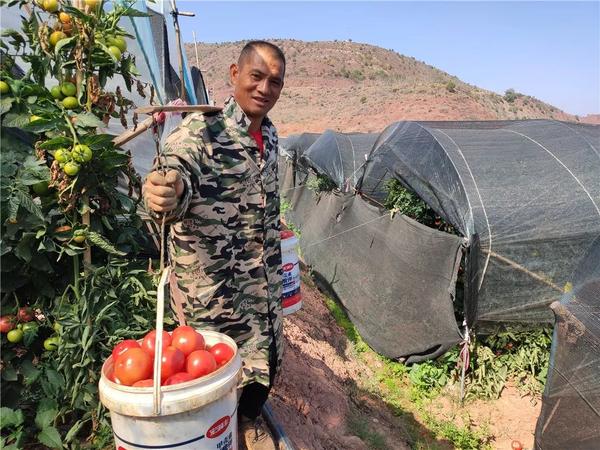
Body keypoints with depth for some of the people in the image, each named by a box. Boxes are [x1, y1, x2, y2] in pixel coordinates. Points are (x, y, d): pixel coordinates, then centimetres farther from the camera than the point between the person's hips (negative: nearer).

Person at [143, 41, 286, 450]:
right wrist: (166, 192, -56)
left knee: (265, 352, 18)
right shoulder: (201, 129, -16)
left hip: (263, 276, 7)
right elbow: (175, 174, -33)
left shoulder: (269, 134, 7)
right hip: (210, 279, -6)